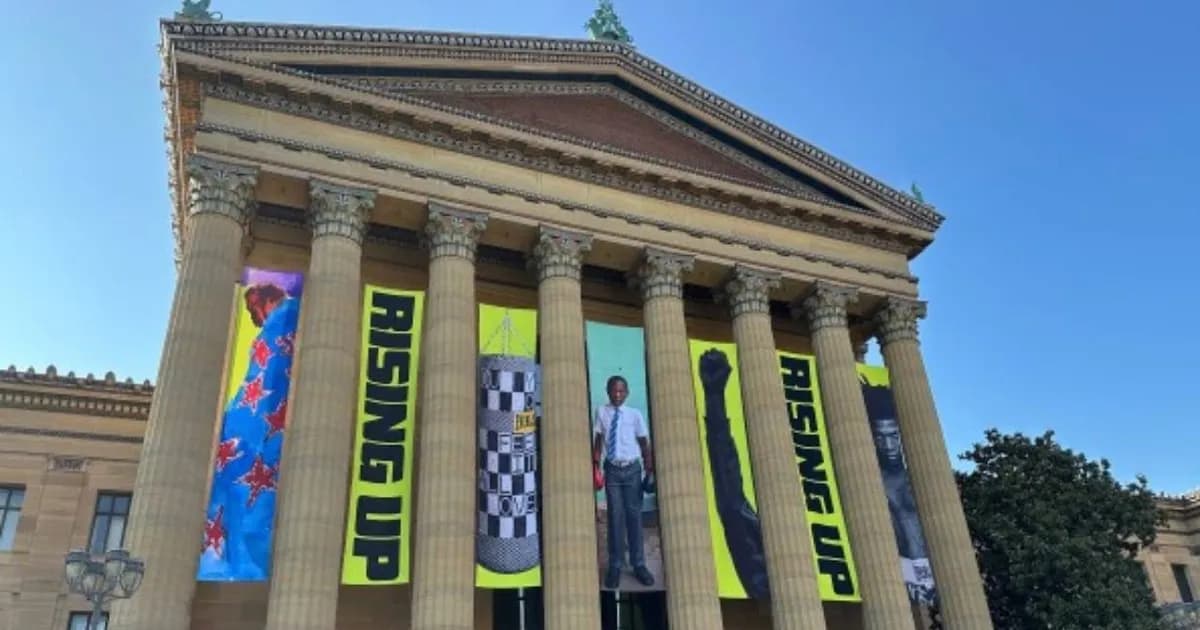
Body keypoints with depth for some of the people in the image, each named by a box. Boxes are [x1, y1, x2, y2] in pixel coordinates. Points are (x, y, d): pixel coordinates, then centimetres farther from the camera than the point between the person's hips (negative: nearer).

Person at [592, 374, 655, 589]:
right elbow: (598, 439, 2)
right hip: (612, 469, 0)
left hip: (632, 468, 0)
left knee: (634, 515, 6)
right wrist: (595, 465, -4)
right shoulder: (601, 412, -1)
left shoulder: (634, 414, -4)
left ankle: (638, 564, 16)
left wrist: (649, 470, -1)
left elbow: (644, 443, 0)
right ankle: (615, 565, 11)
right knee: (615, 516, 3)